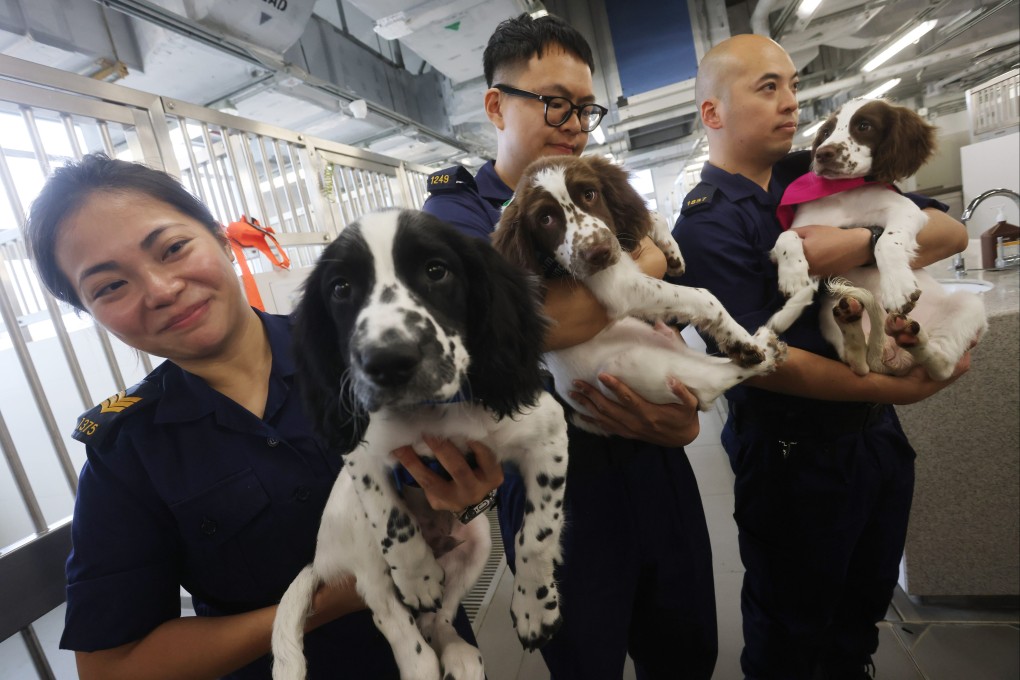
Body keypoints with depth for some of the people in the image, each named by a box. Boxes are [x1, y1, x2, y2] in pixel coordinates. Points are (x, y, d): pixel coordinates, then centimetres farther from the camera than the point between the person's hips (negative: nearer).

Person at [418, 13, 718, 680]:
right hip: (557, 487, -5)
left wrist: (684, 417, -10)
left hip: (657, 466, 5)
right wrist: (644, 258, -13)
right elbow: (556, 319, -28)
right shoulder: (457, 213, -8)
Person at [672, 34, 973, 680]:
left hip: (879, 433, 7)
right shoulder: (705, 225, -16)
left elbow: (951, 232, -1)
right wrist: (895, 389, -20)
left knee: (865, 603, 28)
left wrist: (863, 242, -20)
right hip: (795, 453, -6)